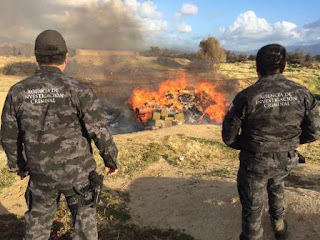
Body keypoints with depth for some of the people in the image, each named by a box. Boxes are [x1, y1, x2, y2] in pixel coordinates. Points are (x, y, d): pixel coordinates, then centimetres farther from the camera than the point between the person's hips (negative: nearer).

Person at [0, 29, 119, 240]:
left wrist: (18, 165, 19)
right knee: (84, 217, 18)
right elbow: (100, 131, -17)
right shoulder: (78, 90, -18)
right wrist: (111, 160, -1)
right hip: (77, 171, -2)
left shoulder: (17, 92, -7)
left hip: (41, 173, 3)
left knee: (38, 221, 23)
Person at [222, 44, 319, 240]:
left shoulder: (246, 96, -21)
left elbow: (228, 136, -13)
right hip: (286, 161, 5)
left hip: (255, 162, -4)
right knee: (276, 187, 35)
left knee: (252, 205, 16)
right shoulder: (302, 94, -12)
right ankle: (279, 224, 57)